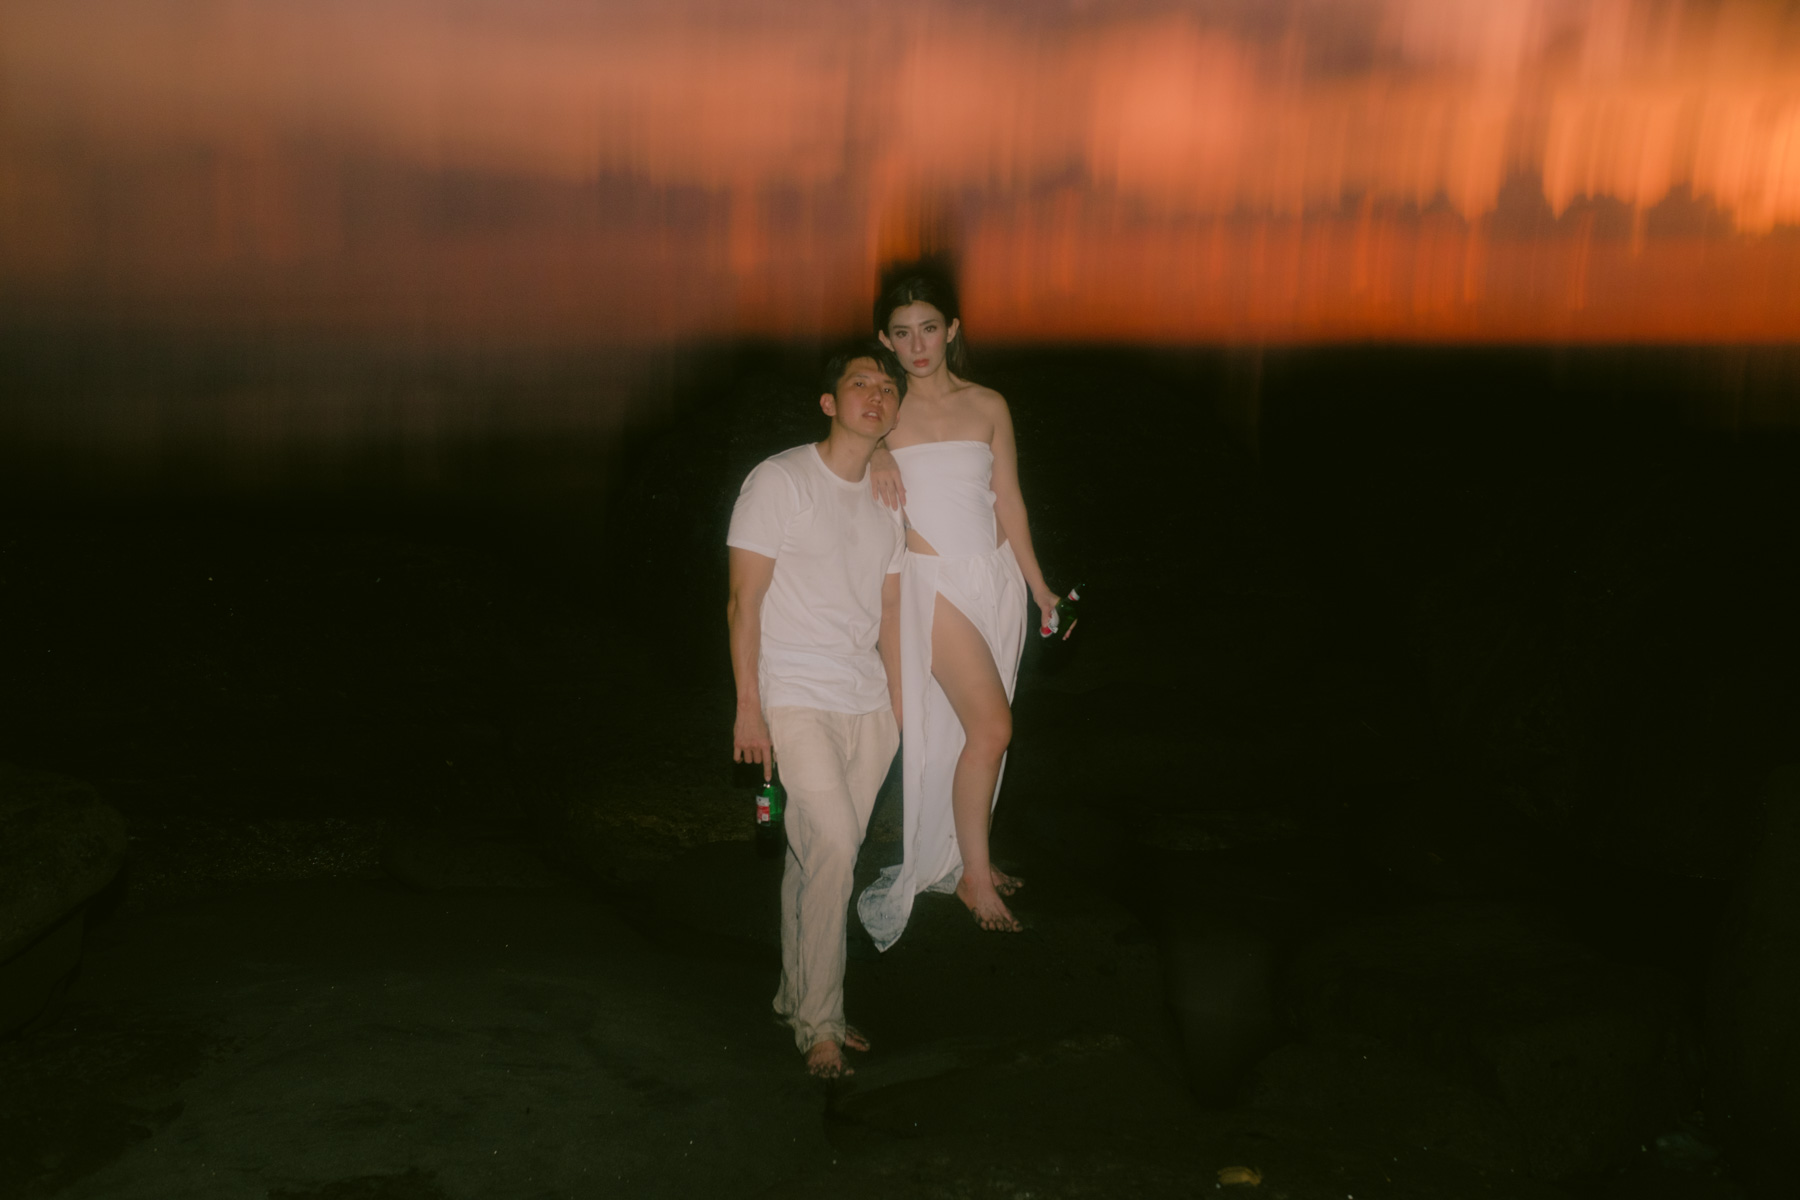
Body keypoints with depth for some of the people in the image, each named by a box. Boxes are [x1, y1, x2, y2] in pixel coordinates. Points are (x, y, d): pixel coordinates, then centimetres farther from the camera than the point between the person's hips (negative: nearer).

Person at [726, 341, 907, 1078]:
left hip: (867, 708, 6)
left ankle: (799, 999, 25)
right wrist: (748, 706, -11)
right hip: (795, 701, -5)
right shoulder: (780, 481, -5)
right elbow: (744, 600, -7)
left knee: (818, 858, 9)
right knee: (832, 850, -14)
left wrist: (898, 711, 14)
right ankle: (818, 1020, -1)